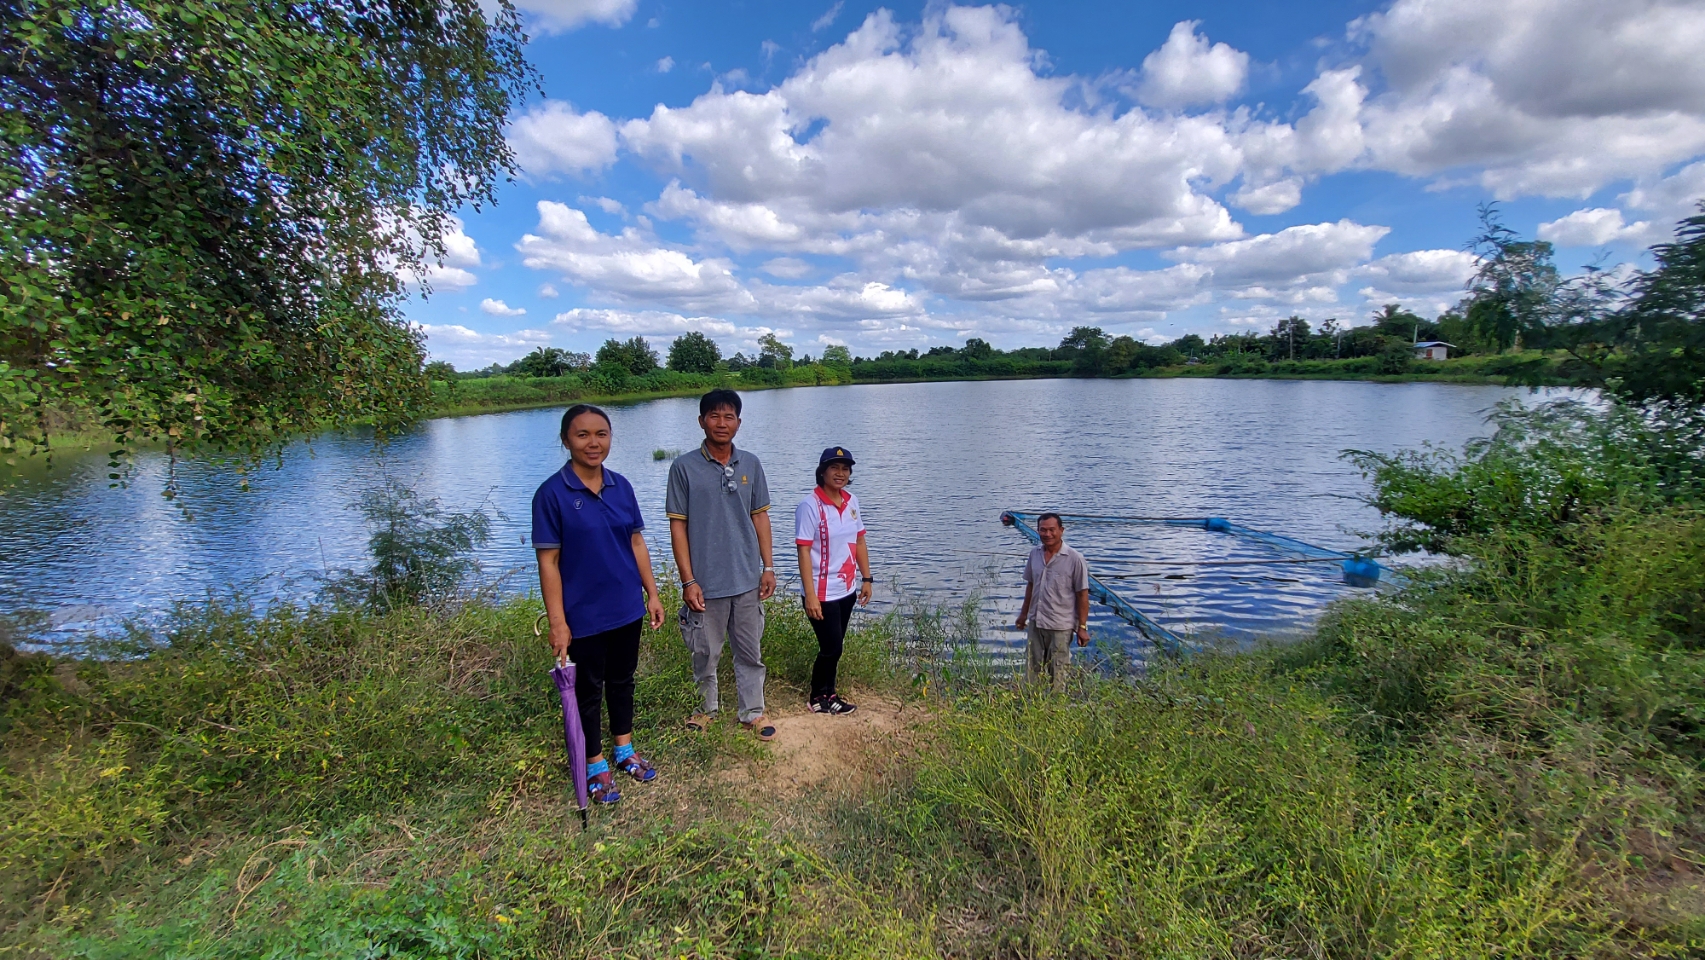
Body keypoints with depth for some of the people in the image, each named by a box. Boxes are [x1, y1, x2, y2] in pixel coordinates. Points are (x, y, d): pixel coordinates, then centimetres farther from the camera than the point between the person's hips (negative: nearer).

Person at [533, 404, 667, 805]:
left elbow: (637, 543, 6)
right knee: (589, 690, 13)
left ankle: (625, 750, 41)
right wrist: (557, 622, -14)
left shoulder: (621, 486, 0)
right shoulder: (552, 494, -14)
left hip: (627, 608, 5)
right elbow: (548, 561, -14)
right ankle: (595, 766, 33)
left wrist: (652, 593, 4)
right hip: (584, 616, -4)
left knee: (622, 680, 21)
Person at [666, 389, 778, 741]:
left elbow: (760, 516, 8)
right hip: (706, 582, -3)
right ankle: (707, 708, 35)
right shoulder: (684, 467, -7)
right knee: (706, 653, 13)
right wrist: (688, 580, -10)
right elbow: (678, 526, -7)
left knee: (750, 651, 14)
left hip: (747, 580, 3)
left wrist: (768, 567, 4)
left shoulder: (750, 465, 2)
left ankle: (753, 712, 29)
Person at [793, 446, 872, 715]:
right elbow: (804, 551, -18)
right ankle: (818, 698, 24)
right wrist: (810, 595, -21)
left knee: (835, 646, 16)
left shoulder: (852, 502, 5)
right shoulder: (810, 505, -16)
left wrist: (866, 578, 10)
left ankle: (828, 693, 32)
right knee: (831, 648, 2)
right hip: (822, 592, -6)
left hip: (846, 590, 6)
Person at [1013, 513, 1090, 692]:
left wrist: (1082, 627, -10)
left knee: (1057, 674, 8)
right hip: (1036, 623, 5)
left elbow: (1082, 594, -10)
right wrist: (1024, 613, 17)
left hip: (1061, 626, -5)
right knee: (1032, 670, 14)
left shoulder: (1074, 559, -14)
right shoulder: (1034, 554, 1)